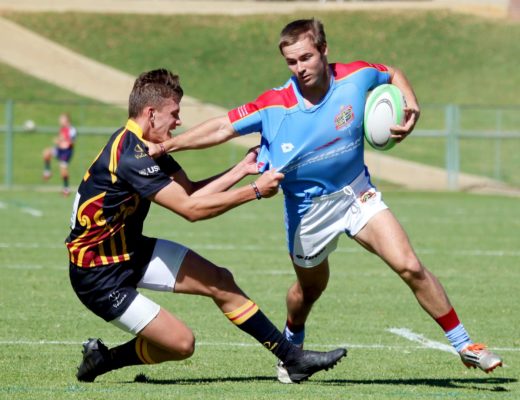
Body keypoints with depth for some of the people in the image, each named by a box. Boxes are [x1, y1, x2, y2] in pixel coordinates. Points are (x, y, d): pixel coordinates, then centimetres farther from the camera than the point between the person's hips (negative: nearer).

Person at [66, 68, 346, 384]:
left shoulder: (147, 145, 3)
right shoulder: (130, 157, -29)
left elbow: (191, 192, 6)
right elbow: (191, 209, -28)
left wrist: (242, 169, -1)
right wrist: (255, 191, -23)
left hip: (131, 251, 10)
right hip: (98, 275, -10)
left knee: (219, 281, 1)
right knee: (181, 343, -11)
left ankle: (292, 356, 8)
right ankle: (101, 359, 11)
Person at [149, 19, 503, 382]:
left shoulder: (356, 76, -15)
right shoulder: (274, 106, -21)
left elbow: (394, 74, 6)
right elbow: (223, 128, -14)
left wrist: (411, 107, -11)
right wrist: (166, 145, -21)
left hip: (358, 194, 0)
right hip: (307, 209, 0)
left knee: (410, 267, -14)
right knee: (309, 289, 18)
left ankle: (464, 346, -2)